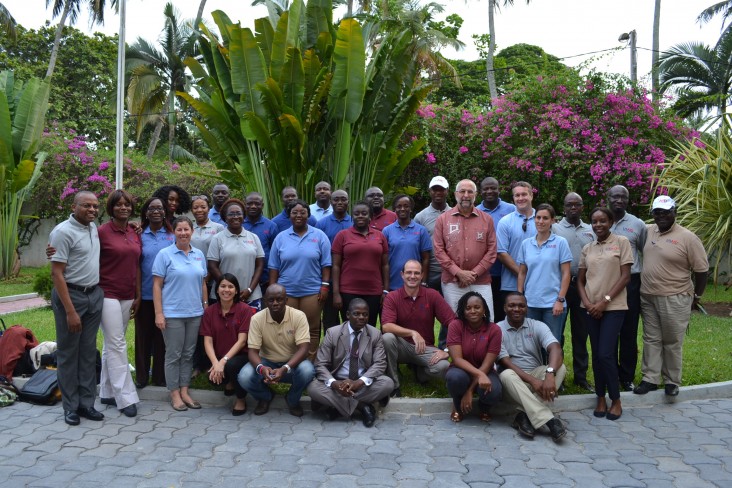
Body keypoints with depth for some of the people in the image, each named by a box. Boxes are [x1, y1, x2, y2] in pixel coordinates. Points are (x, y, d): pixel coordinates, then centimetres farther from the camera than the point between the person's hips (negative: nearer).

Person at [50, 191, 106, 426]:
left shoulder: (93, 228, 9)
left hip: (95, 295, 7)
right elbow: (56, 273, -16)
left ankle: (87, 403, 18)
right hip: (70, 295, -7)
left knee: (89, 352, 10)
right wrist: (70, 311, -21)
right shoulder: (63, 232, -13)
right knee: (68, 353, 3)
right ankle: (70, 406, 13)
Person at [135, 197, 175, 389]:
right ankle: (141, 376, 21)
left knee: (162, 336, 8)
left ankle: (160, 376, 20)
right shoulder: (140, 235, 3)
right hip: (144, 294, 0)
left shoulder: (173, 236, 3)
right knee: (143, 335, 9)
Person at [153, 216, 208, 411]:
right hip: (172, 313, -4)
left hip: (195, 313, 5)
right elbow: (157, 285, -7)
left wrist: (206, 307, 11)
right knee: (174, 355, 3)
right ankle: (174, 394, 13)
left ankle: (185, 391, 20)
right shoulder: (165, 254, -5)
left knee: (188, 354, 10)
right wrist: (158, 313, -12)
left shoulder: (199, 255, 9)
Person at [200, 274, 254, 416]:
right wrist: (216, 363, -22)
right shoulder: (209, 311, 1)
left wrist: (224, 361, -24)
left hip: (241, 356, -3)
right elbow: (208, 341, -4)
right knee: (213, 377, -28)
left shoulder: (245, 310, -10)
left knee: (231, 365, -35)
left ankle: (241, 399, -4)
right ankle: (229, 382, 14)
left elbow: (241, 341, -14)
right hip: (219, 359, 3)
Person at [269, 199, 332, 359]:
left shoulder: (319, 236, 3)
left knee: (312, 330, 4)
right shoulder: (281, 237, 7)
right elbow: (274, 267, 8)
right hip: (286, 291, 1)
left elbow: (325, 264, 3)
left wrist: (325, 286, -4)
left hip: (312, 291, -1)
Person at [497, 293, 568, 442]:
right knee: (506, 375, -36)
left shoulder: (537, 326, -2)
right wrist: (532, 380, -28)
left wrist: (549, 374, -40)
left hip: (537, 374, 3)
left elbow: (555, 348, -19)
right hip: (513, 379, -2)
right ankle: (549, 420, -39)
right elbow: (505, 362, -15)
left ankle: (525, 416, -30)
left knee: (560, 367, -25)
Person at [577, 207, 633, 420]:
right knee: (596, 354, 7)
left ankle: (616, 400, 7)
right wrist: (587, 302, -5)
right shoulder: (587, 248, 11)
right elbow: (580, 280, 12)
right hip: (590, 308, 4)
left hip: (613, 307, -4)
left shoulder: (621, 242, -1)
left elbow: (625, 276, -6)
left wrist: (605, 301, -11)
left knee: (606, 354, -10)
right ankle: (601, 398, 18)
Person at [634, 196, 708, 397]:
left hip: (674, 299, -5)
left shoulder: (687, 237, -11)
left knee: (672, 342, 6)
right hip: (647, 297, 5)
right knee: (651, 339, 11)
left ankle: (672, 381, 19)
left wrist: (696, 297, -1)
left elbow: (701, 269, -6)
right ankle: (650, 379, 19)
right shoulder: (648, 231, 4)